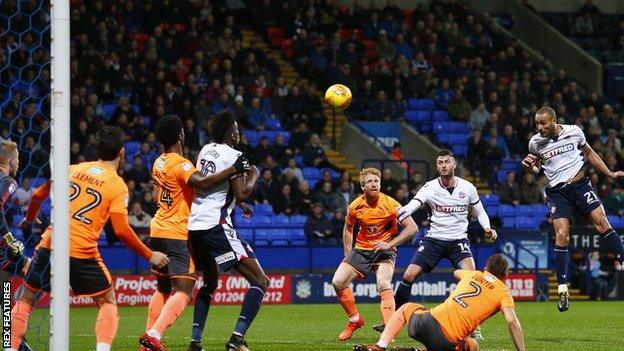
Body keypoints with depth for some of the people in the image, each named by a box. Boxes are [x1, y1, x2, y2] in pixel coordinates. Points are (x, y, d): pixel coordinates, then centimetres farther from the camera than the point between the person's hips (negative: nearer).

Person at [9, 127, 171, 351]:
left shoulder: (74, 169, 12)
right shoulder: (118, 186, 0)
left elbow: (38, 195, 19)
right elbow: (122, 231, -9)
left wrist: (30, 218, 40)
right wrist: (150, 256, 1)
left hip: (51, 246, 3)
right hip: (83, 253, -3)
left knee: (26, 297, 19)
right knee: (108, 302, 15)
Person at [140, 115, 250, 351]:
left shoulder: (159, 163, 12)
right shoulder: (180, 164, -15)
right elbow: (202, 183, -34)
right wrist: (234, 170, -28)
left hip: (158, 231, 9)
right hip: (177, 235, -9)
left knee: (163, 289, 20)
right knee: (183, 293, -12)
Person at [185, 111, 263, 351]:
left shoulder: (206, 150, 17)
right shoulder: (233, 156, -8)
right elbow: (241, 193, -15)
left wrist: (239, 203, 42)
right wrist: (253, 176, 5)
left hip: (193, 224, 8)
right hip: (215, 225, -8)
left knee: (210, 283, 28)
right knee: (260, 281, -6)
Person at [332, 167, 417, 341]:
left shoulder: (390, 204, -17)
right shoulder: (355, 206, -5)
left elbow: (412, 228, -19)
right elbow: (348, 228, 16)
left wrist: (390, 244, -25)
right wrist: (348, 254, 7)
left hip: (384, 251, -4)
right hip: (361, 249, 4)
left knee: (384, 285, -28)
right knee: (337, 282, -5)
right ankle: (355, 320, 15)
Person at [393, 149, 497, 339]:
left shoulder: (468, 188, -2)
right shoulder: (430, 188, -7)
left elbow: (479, 211, 12)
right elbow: (412, 206, -22)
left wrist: (487, 228, -8)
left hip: (458, 239, 0)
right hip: (434, 238, 0)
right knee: (409, 276, -8)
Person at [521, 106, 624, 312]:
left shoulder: (574, 132, -3)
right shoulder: (535, 143, -2)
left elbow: (589, 154, 14)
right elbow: (536, 169, 15)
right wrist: (529, 167, -9)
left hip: (580, 185, 1)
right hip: (557, 192, -1)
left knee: (602, 224, -14)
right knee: (561, 236, -12)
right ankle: (562, 289, -8)